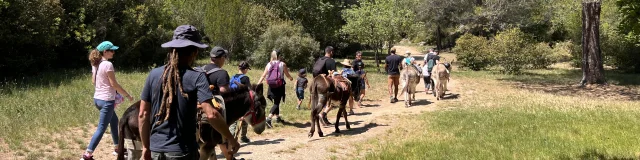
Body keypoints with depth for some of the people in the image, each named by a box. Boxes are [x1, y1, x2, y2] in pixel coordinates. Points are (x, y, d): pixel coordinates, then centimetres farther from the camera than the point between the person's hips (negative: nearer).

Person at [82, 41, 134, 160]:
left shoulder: (95, 64, 9)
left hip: (97, 99, 10)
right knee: (101, 128, -4)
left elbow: (93, 81, 16)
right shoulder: (108, 64, -17)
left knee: (114, 121, 24)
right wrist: (128, 96, -8)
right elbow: (114, 84, -16)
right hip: (106, 100, -10)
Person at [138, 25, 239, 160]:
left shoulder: (154, 74, 1)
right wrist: (230, 139, -9)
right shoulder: (196, 77, -12)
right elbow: (211, 115, -21)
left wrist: (146, 146, 12)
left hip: (156, 149, 4)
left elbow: (143, 115, 3)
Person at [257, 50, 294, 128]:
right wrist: (291, 78, 23)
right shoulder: (282, 64, -6)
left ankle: (278, 117, 35)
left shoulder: (269, 64, 2)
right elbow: (288, 76, 1)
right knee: (276, 103, -2)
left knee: (275, 102, 20)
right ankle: (269, 118, -20)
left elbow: (263, 76, 0)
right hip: (280, 86, -4)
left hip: (271, 86, 4)